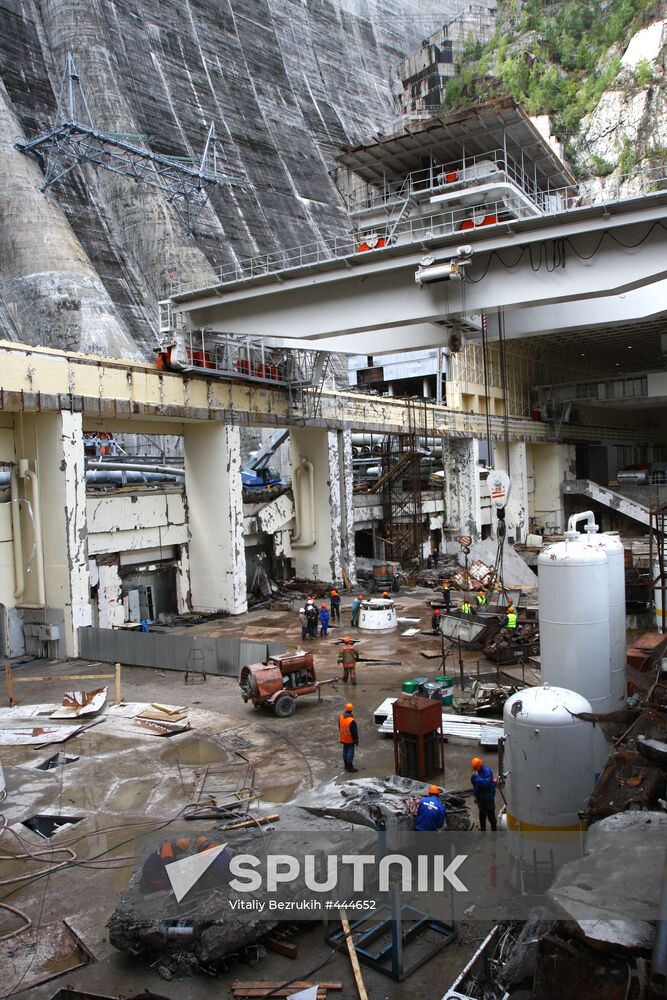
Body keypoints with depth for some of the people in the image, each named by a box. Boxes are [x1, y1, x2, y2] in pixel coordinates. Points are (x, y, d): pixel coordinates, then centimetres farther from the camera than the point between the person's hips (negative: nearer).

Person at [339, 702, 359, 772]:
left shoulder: (340, 717, -7)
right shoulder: (351, 721, -30)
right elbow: (354, 732, -21)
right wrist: (356, 740, -9)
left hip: (343, 739, 7)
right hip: (350, 740, -7)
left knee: (345, 751, 18)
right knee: (350, 752, 3)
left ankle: (346, 765, 30)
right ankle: (350, 767, 8)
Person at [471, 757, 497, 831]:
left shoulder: (487, 771, -22)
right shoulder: (476, 771, 0)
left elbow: (486, 783, -31)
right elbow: (473, 782, 7)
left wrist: (477, 777, -33)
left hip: (488, 797, -7)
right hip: (480, 797, 7)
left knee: (490, 815, 4)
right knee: (482, 814, 19)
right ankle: (483, 830, 33)